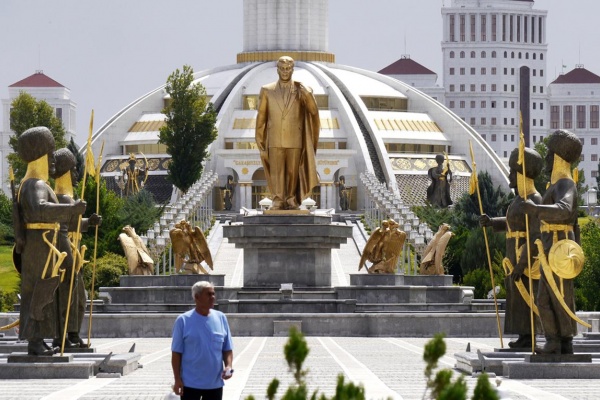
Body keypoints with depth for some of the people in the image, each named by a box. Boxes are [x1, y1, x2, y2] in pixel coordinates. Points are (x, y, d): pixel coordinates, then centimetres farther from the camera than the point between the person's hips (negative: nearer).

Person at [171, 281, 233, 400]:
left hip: (215, 383, 3)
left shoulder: (221, 318, 4)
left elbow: (227, 349, 9)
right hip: (190, 383, -3)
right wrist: (177, 379, -9)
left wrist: (229, 366, -10)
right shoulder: (183, 320, -5)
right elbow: (176, 352, -4)